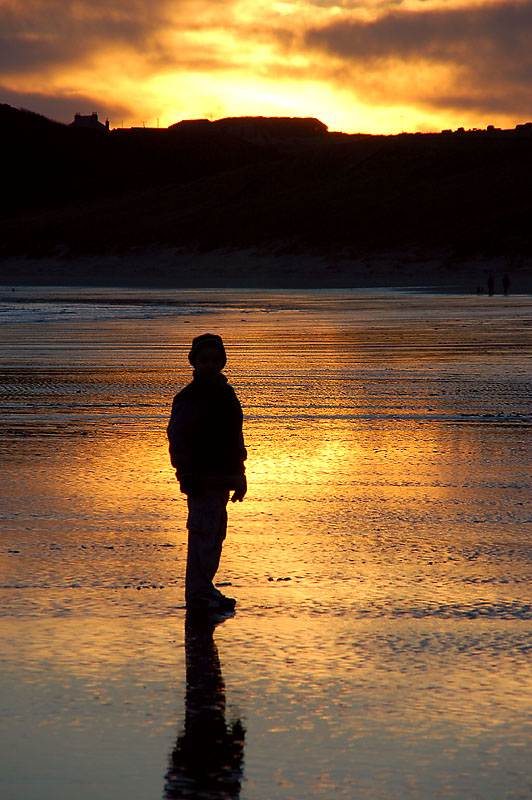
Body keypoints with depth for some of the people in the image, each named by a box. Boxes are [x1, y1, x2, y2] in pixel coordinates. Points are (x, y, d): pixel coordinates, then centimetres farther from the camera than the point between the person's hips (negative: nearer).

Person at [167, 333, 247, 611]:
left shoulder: (226, 393, 14)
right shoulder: (189, 399, -11)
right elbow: (178, 441, -13)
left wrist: (239, 475, 20)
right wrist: (188, 478, -18)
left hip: (222, 479, 8)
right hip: (202, 480, -8)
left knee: (216, 535, 14)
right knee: (203, 535, -10)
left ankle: (204, 587, 25)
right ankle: (198, 593, -7)